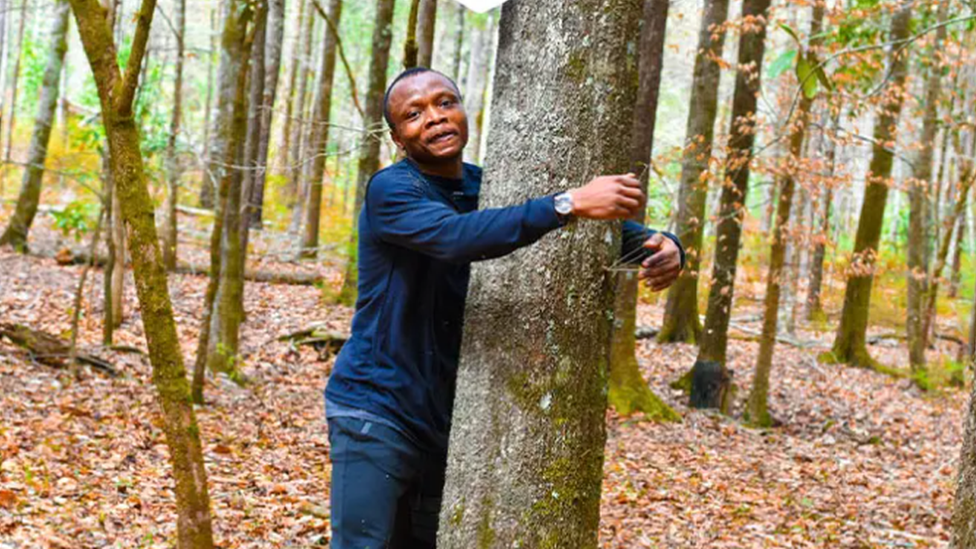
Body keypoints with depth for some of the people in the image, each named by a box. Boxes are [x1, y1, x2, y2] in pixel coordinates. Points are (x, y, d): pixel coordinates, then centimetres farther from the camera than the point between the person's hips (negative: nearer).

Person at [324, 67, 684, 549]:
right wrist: (570, 203, -43)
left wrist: (661, 245, -19)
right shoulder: (390, 189, -14)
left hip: (444, 417, 6)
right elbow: (456, 236, -34)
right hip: (376, 411, -6)